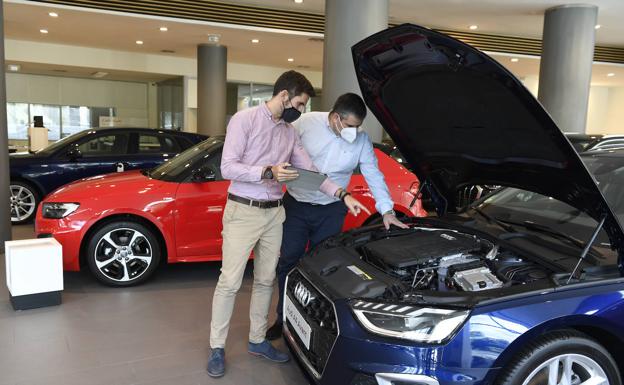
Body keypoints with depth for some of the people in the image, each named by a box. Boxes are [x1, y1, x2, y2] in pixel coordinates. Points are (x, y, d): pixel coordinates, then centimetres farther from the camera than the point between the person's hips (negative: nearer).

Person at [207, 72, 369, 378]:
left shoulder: (289, 133, 10)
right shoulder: (244, 119, -9)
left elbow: (310, 171, 10)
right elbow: (227, 168, -14)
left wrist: (342, 195, 0)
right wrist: (268, 173, -25)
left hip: (274, 214, 6)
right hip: (243, 212, -6)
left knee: (266, 280, 13)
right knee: (230, 282, -1)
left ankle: (257, 340, 28)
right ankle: (217, 347, 15)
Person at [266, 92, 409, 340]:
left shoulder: (361, 141, -6)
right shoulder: (306, 123, -12)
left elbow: (374, 176, -1)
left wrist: (387, 210, -7)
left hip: (330, 211, 1)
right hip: (296, 204, 0)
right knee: (288, 261, 6)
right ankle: (284, 318, 22)